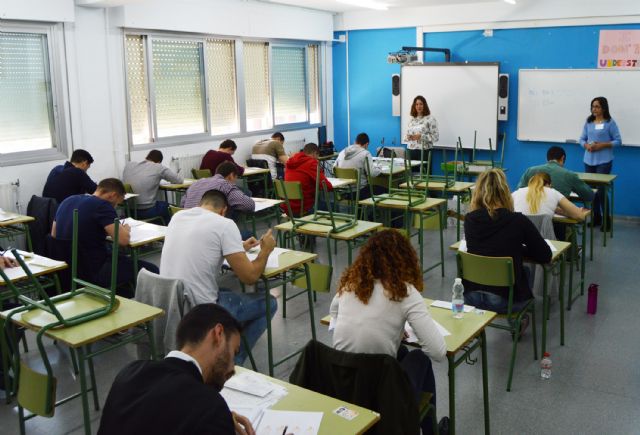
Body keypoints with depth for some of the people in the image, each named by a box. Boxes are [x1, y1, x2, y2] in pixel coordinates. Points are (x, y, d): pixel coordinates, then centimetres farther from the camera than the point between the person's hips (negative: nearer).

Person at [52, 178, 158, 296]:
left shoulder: (68, 201, 7)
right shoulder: (102, 205, -17)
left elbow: (54, 234, 20)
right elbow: (123, 239, -24)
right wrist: (125, 229, 0)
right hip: (94, 273, -9)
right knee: (151, 270, 3)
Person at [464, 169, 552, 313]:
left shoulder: (469, 219, -5)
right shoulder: (518, 221, -14)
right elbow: (546, 256, -2)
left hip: (471, 296, 3)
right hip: (504, 300, -3)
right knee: (526, 271, 31)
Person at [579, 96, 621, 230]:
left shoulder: (610, 123, -4)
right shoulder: (588, 122, 8)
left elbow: (618, 141, -4)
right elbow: (582, 139, 10)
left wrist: (602, 145, -16)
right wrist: (587, 145, -11)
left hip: (604, 161, -4)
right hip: (589, 160, 4)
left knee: (601, 190, -8)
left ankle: (607, 220, 4)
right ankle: (596, 218, 20)